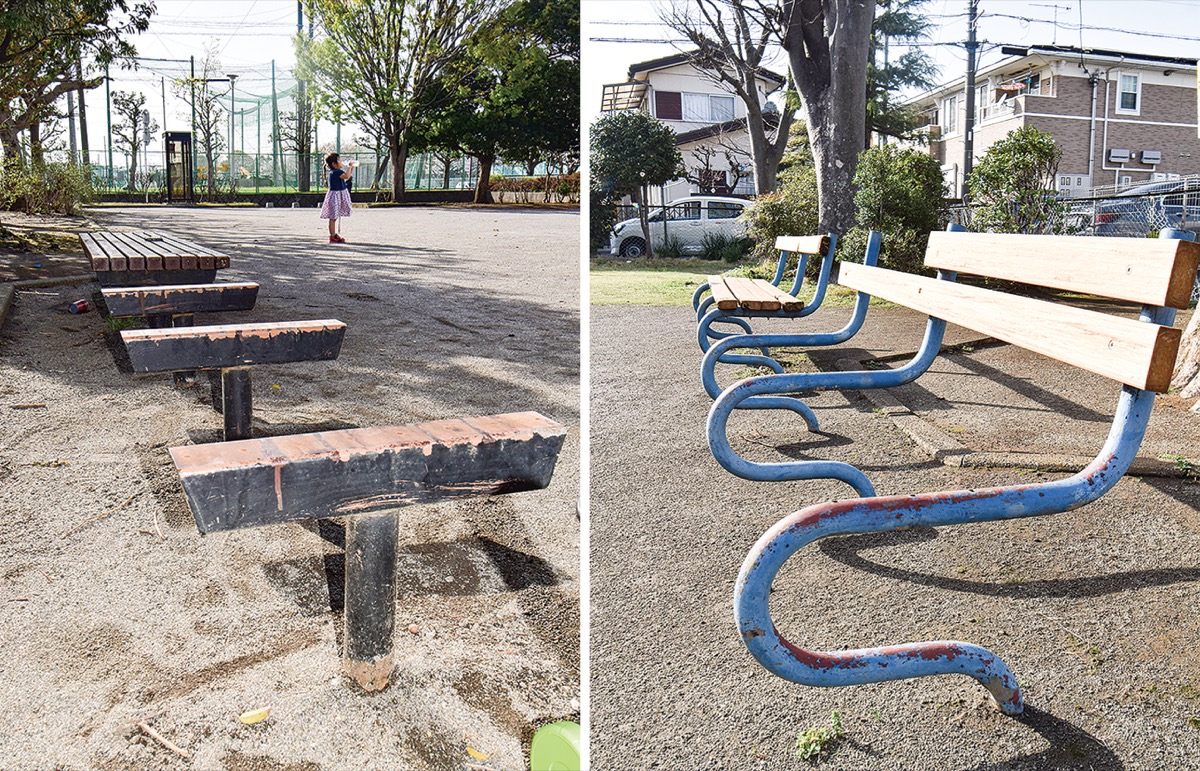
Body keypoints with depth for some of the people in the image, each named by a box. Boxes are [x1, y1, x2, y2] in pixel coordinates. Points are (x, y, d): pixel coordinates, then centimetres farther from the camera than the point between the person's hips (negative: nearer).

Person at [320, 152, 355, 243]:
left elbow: (349, 174, 25)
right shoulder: (335, 172, -18)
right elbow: (346, 176, -32)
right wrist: (349, 166, -19)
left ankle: (335, 235, 22)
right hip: (335, 195, -10)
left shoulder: (337, 172, 13)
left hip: (339, 196, 10)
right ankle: (332, 236, -4)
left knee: (335, 217, 15)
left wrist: (352, 167, 13)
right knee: (333, 218, -6)